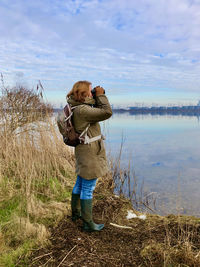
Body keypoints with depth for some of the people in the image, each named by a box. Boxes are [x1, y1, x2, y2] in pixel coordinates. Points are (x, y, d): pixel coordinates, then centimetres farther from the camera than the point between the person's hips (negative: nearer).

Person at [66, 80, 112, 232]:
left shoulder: (77, 107, 8)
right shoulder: (82, 110, -23)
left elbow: (97, 111, 20)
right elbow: (107, 113, -25)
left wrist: (97, 98, 7)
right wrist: (101, 95, -13)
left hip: (84, 152, 10)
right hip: (90, 153, -10)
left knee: (80, 184, 22)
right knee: (88, 188, 0)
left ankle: (76, 213, 40)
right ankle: (88, 223, 14)